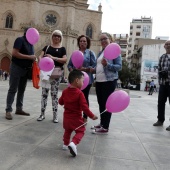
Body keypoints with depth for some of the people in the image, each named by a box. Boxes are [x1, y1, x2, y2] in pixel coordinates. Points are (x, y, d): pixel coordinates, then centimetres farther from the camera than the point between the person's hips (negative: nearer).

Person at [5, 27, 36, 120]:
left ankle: (19, 109, 16)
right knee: (13, 90, -6)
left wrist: (33, 59, 2)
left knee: (21, 90, 9)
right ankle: (8, 110, -2)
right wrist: (29, 57, -20)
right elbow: (14, 53, -21)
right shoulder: (20, 40, -10)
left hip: (25, 69, 8)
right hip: (17, 68, -8)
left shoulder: (30, 43, 13)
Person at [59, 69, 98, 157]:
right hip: (76, 118, -6)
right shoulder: (79, 93, -21)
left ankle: (66, 144, 37)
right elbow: (84, 107, -22)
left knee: (67, 130, 27)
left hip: (66, 117, 6)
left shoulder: (65, 91, -2)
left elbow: (60, 102, 12)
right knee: (80, 131, 7)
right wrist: (92, 116, -13)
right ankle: (73, 143, -15)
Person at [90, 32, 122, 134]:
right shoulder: (101, 52, 17)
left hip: (109, 81, -8)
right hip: (99, 81, 8)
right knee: (101, 103, 13)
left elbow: (119, 66, -14)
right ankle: (102, 123, 26)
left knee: (106, 104, -5)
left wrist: (107, 64, -27)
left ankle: (105, 128, 3)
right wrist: (94, 69, 7)